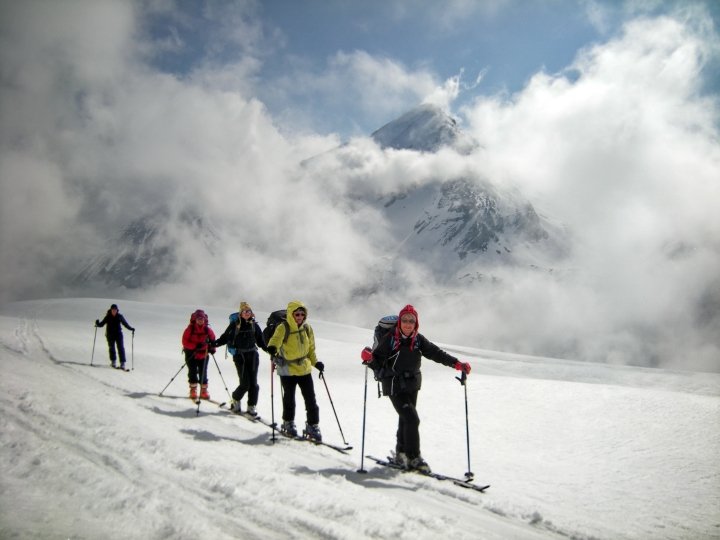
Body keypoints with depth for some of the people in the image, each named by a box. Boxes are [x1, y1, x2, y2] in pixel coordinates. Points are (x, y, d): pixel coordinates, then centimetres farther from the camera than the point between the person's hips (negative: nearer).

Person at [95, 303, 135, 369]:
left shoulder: (120, 316, -1)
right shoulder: (108, 317, -2)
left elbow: (125, 324, 6)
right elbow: (102, 324, 1)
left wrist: (131, 329, -5)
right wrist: (97, 324, -19)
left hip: (118, 334, -1)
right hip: (110, 335, 1)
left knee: (121, 348, -9)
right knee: (111, 348, 7)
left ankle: (122, 363, -10)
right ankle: (113, 361, 26)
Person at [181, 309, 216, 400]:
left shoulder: (207, 329, -4)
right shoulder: (190, 329, -12)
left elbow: (212, 339, 10)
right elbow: (185, 341, -15)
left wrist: (212, 348, -7)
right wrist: (195, 346, -27)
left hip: (203, 354, 2)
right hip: (191, 354, -2)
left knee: (203, 373, 4)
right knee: (192, 372, -1)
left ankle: (204, 391, 14)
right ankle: (193, 391, 12)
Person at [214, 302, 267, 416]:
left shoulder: (254, 325, 7)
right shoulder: (234, 325, -1)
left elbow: (260, 341, 11)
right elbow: (225, 337, 4)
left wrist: (268, 349, -2)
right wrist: (214, 343, -10)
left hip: (252, 355, 3)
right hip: (239, 355, -3)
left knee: (253, 382, -1)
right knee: (245, 383, -7)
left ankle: (252, 406, 11)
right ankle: (236, 399, 22)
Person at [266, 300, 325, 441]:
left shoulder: (307, 328, 3)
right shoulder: (283, 328, -12)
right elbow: (276, 339, -29)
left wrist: (316, 362, 4)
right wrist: (272, 348, -50)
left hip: (305, 369, 3)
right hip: (287, 370, -3)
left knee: (311, 399, 2)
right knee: (289, 399, 10)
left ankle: (312, 426, 13)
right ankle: (288, 424, 30)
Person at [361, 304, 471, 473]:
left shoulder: (418, 340, -1)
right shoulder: (389, 339, -15)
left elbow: (436, 353, -1)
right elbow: (377, 362, -13)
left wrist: (456, 363, -10)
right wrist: (369, 359, -35)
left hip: (412, 385, 6)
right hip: (395, 386, -6)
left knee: (405, 419, 17)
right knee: (412, 419, -15)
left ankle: (401, 454, 34)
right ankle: (413, 458, -6)